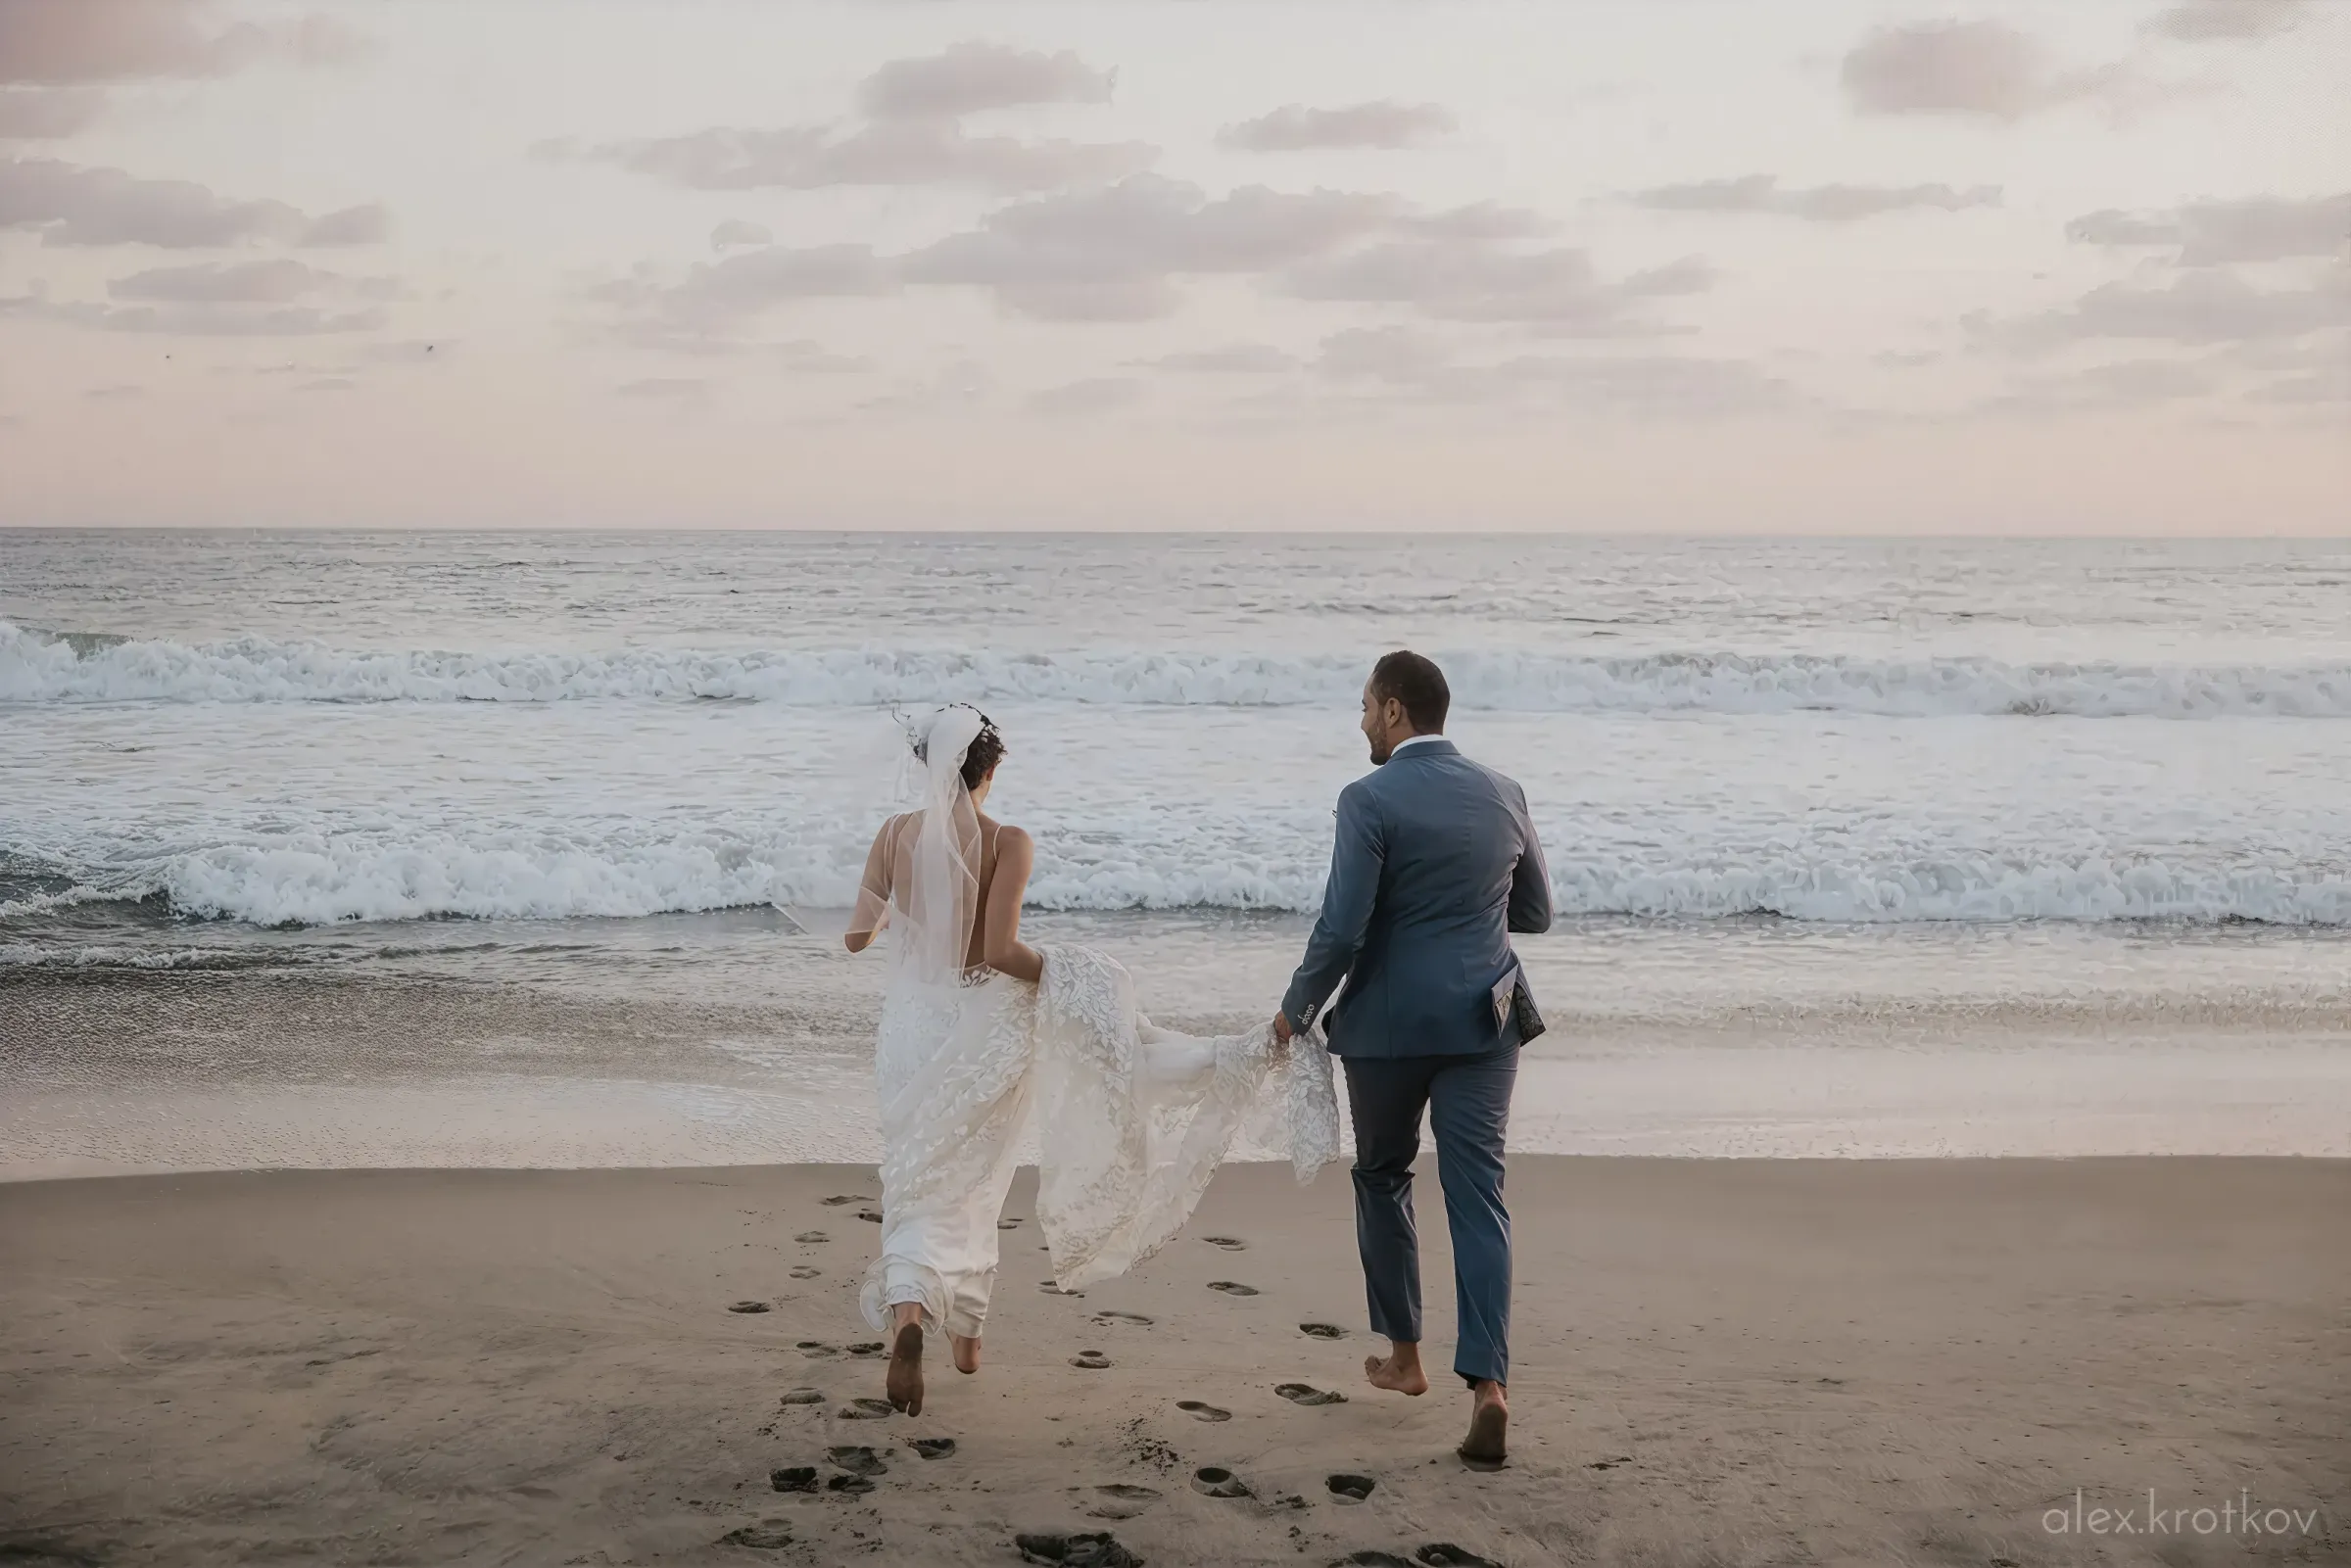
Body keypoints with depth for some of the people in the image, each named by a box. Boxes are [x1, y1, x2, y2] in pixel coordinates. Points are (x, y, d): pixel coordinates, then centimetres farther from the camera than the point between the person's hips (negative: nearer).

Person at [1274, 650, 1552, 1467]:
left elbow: (1341, 929, -16)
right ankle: (1487, 1383, -12)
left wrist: (1297, 1009, -1)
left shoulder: (1371, 801, -12)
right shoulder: (1503, 795, 5)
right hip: (1482, 1022, 4)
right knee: (1478, 1196, 0)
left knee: (1382, 1180, 18)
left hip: (1388, 1025, -3)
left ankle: (1404, 1355, 28)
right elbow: (1535, 912, 16)